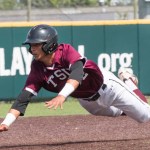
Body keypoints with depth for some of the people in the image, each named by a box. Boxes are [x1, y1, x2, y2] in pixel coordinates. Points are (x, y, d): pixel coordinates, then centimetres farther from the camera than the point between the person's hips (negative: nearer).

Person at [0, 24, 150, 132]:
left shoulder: (66, 51, -34)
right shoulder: (37, 69, -22)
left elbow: (77, 72, -52)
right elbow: (24, 97, -26)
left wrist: (62, 96, -70)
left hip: (105, 85, -5)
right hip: (85, 100, 5)